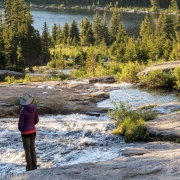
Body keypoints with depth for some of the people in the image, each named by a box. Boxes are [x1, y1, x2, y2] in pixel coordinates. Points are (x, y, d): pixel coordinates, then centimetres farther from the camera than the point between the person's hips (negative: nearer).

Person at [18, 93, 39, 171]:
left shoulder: (23, 111, -23)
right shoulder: (34, 108, -5)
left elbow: (20, 125, -17)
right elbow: (36, 120, 6)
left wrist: (20, 129, 6)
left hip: (26, 133, -6)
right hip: (33, 131, 6)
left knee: (27, 151, 7)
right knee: (32, 148, 20)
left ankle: (29, 167, 15)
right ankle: (34, 166, 26)